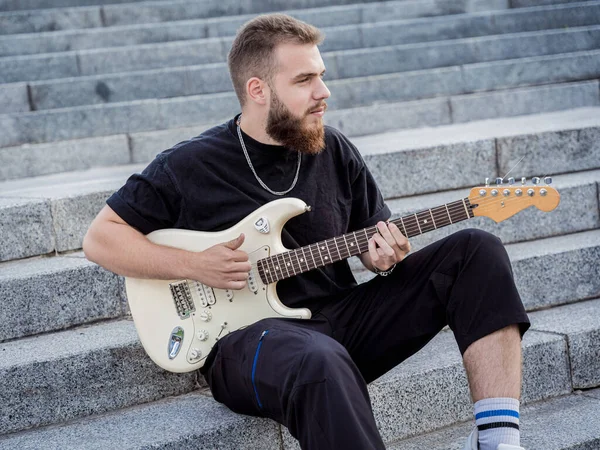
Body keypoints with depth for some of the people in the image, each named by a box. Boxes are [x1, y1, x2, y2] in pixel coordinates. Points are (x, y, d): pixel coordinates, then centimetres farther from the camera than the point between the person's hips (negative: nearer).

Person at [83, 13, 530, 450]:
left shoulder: (335, 151, 9)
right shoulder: (189, 167, -3)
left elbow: (376, 233, 19)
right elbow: (101, 237, 3)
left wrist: (383, 256, -7)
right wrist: (194, 265, -10)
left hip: (345, 317, 6)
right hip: (249, 333, -6)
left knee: (476, 250, -10)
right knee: (321, 363, -43)